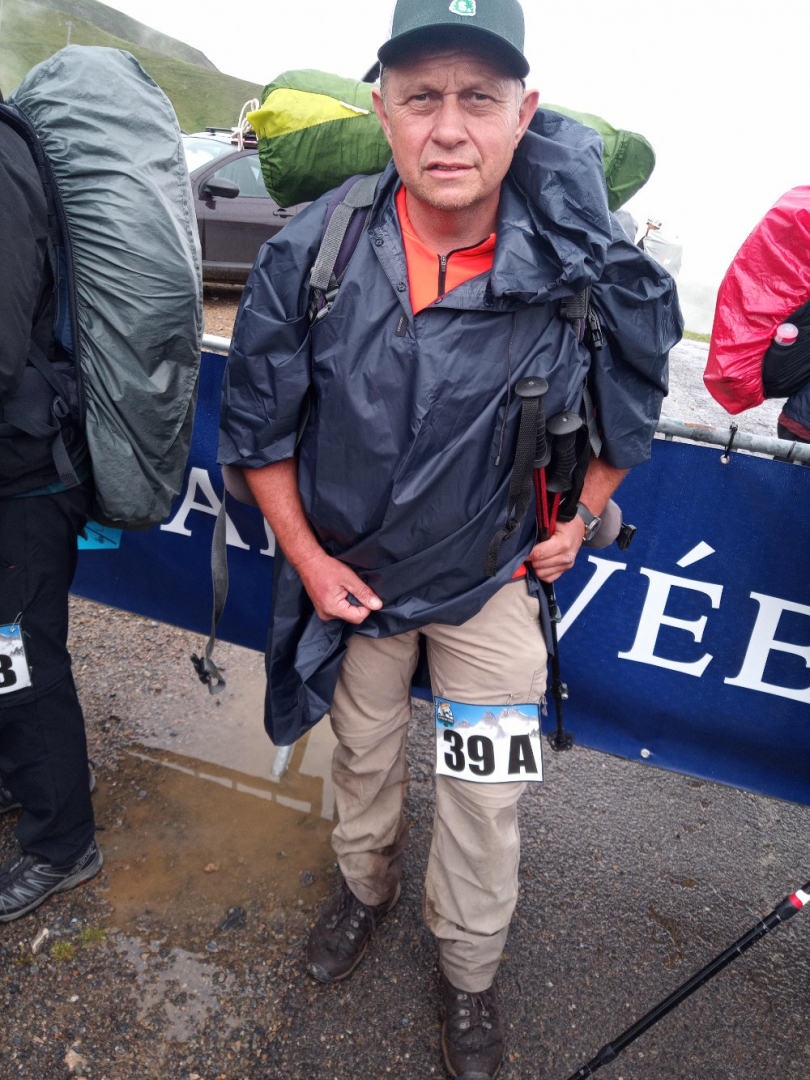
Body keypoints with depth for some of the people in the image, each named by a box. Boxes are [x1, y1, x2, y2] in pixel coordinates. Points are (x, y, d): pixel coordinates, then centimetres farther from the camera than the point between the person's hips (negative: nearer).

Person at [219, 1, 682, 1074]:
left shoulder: (575, 266, -19)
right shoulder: (309, 257, -18)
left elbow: (632, 402, 2)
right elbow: (256, 422, -6)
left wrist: (579, 518, 2)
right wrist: (305, 555, -8)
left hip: (493, 582, 0)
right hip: (353, 573, 1)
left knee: (485, 796, 10)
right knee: (364, 755, 23)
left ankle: (470, 971, 39)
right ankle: (365, 887, 55)